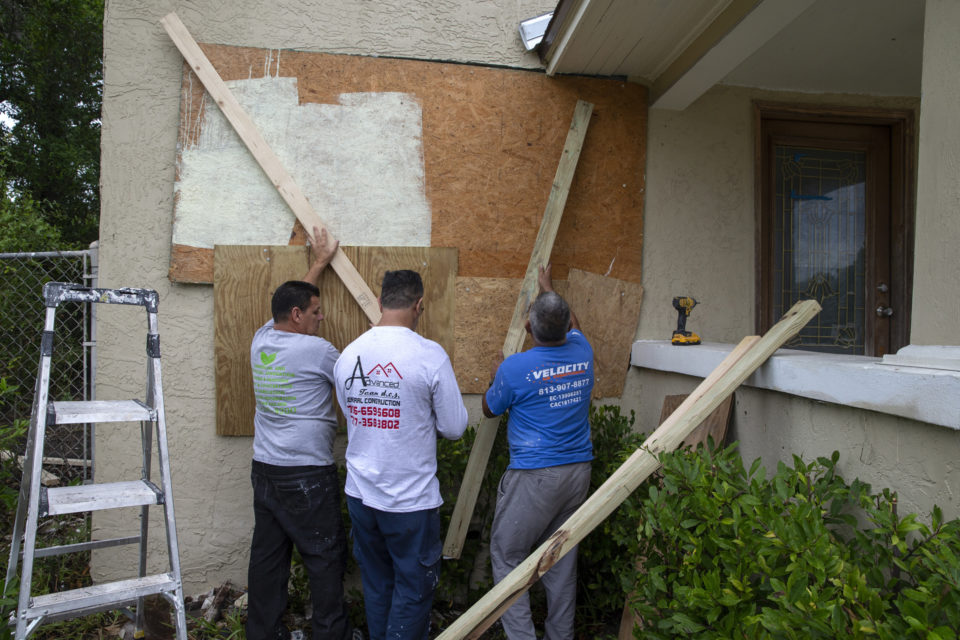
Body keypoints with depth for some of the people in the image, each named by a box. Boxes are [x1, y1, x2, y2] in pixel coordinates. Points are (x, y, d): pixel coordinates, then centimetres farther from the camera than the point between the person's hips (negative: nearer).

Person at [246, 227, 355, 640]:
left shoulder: (261, 340, 6)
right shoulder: (315, 349, -15)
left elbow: (293, 297, 21)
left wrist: (319, 262, 31)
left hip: (264, 469, 8)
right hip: (306, 475, -7)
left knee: (267, 556, 14)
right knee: (325, 557, 5)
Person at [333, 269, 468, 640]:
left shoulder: (348, 355, -3)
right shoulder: (430, 355, -18)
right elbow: (454, 428, -12)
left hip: (361, 494, 5)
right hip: (411, 498, -5)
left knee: (376, 582, 22)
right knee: (414, 588, 13)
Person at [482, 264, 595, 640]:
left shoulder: (515, 368, -15)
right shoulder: (582, 354, -1)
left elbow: (490, 409, 4)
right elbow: (572, 326, 24)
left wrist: (497, 372, 21)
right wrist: (548, 288, 37)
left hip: (533, 476, -6)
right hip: (578, 471, 6)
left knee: (507, 555, 8)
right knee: (562, 556, 17)